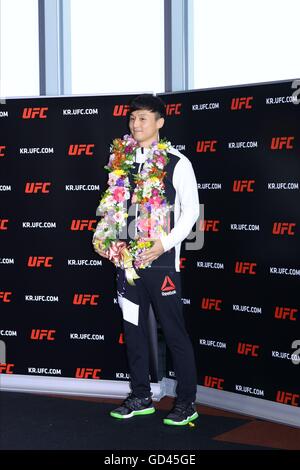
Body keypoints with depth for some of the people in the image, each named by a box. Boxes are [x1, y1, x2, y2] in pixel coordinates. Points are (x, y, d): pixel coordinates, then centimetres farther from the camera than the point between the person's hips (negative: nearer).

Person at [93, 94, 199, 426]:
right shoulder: (121, 162, 9)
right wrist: (102, 236, 1)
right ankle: (141, 397, 25)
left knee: (174, 331, 1)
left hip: (161, 261, -5)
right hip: (128, 259, 5)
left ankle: (186, 402, 12)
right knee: (133, 328, 12)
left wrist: (165, 243, -16)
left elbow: (190, 209, -6)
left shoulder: (177, 164, -5)